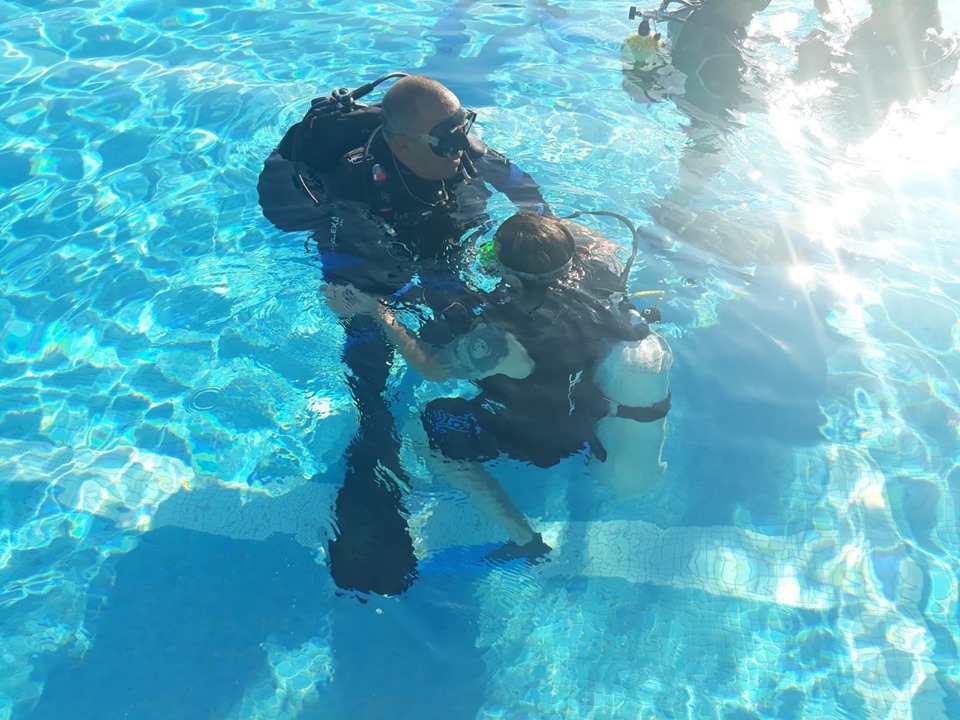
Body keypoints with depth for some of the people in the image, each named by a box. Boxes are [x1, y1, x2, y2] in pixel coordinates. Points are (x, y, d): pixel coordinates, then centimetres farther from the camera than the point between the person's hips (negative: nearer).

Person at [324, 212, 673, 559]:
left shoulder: (500, 342, -41)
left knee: (431, 430, 3)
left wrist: (376, 310, -15)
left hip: (549, 435, -6)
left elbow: (432, 367, -21)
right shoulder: (588, 268, -27)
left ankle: (525, 540, 10)